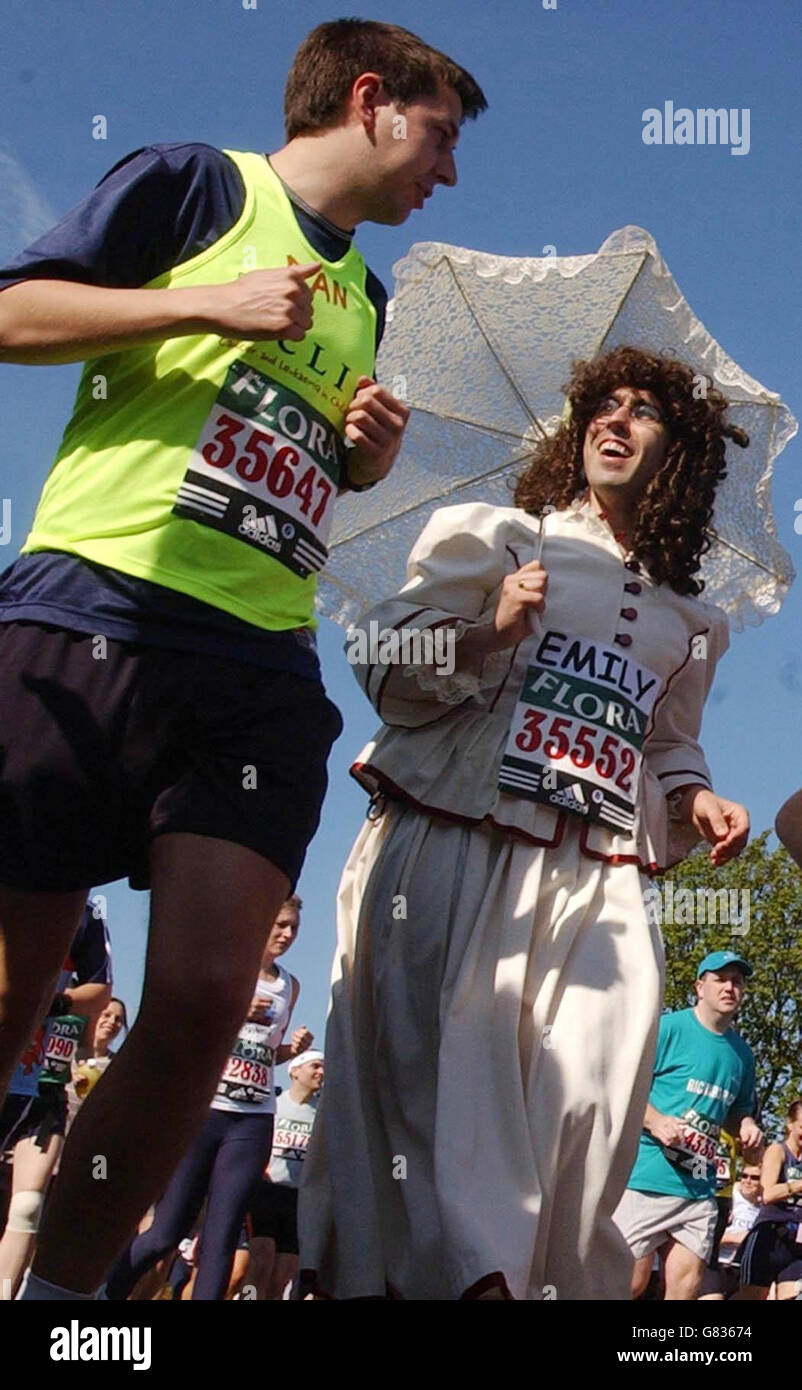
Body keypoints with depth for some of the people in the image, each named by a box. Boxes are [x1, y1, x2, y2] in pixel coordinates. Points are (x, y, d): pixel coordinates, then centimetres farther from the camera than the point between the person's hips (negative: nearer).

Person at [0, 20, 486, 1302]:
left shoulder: (363, 296, 27)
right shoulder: (196, 184, 8)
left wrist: (367, 459, 16)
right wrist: (211, 305, -9)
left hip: (262, 671, 6)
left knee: (203, 1002, -9)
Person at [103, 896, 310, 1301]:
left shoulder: (289, 986, 16)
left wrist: (293, 1049, 6)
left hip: (254, 1120, 4)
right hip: (202, 1109, -4)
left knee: (222, 1234, -4)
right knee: (167, 1231, -4)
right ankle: (103, 1293, 12)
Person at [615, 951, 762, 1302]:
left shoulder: (741, 1053, 17)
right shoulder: (668, 1029, -3)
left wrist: (745, 1125, 7)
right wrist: (656, 1121, -22)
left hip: (700, 1189, 6)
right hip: (647, 1179, -6)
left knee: (686, 1288, 3)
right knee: (629, 1282, -8)